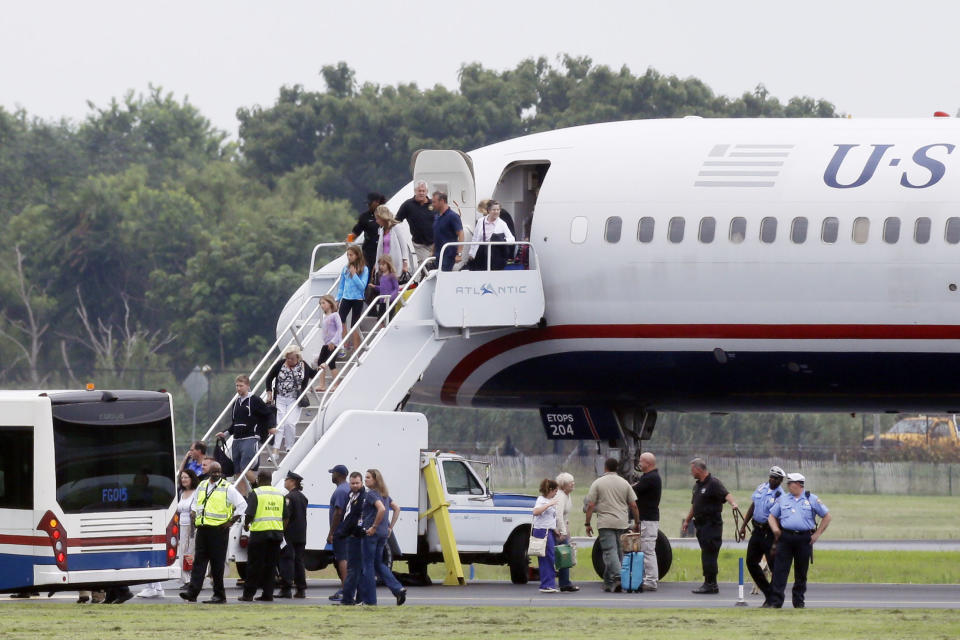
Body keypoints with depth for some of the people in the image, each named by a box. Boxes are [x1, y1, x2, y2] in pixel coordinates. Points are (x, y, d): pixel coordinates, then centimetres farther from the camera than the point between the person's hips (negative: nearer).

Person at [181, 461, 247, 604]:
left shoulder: (227, 488, -2)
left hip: (219, 529, -5)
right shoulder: (202, 486, 15)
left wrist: (231, 522, -5)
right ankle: (192, 591, -5)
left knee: (217, 563, -2)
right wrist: (193, 511, 13)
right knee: (199, 561, -1)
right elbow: (194, 501, 32)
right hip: (202, 528, 5)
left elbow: (242, 505, -1)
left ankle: (219, 595, 4)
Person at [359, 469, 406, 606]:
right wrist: (390, 527, 17)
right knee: (378, 563, 17)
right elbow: (397, 508, 19)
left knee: (367, 565, 0)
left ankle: (369, 599, 3)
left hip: (371, 533, -9)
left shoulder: (370, 494, -13)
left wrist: (374, 527, -20)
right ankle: (398, 589, 3)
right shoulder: (384, 495, 13)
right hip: (383, 534, 9)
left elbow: (382, 509, -28)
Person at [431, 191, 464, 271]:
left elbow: (460, 235, -15)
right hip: (438, 255, 8)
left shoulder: (452, 216, -10)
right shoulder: (436, 217, 14)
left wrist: (459, 254, -22)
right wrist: (433, 252, 19)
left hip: (448, 255, -8)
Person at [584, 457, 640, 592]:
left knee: (610, 551, -9)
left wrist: (588, 524, 2)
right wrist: (637, 523, 17)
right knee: (619, 551, 10)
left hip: (605, 523, -4)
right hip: (622, 524, 4)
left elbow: (590, 505, -5)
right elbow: (633, 506, 7)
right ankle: (609, 584, 13)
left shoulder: (598, 483, -1)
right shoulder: (624, 483, 7)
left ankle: (617, 576, -28)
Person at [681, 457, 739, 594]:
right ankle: (709, 583, 14)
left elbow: (725, 494, -26)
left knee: (709, 555, -10)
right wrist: (687, 520, 33)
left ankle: (710, 584, -8)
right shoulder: (697, 485, 18)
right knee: (706, 555, 10)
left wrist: (733, 503, -45)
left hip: (712, 525, -9)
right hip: (702, 525, 9)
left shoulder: (713, 483, -10)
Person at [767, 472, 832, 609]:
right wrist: (775, 528, -3)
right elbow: (772, 516, 18)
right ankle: (775, 601, -9)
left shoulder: (811, 499, 5)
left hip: (805, 539, -1)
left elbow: (827, 517, 10)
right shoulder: (782, 499, 12)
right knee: (780, 570, -7)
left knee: (801, 572, 5)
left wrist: (817, 534, 2)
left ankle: (799, 601, 16)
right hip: (785, 538, 1)